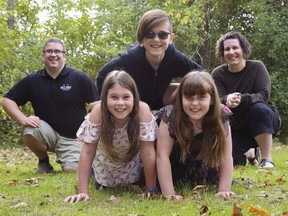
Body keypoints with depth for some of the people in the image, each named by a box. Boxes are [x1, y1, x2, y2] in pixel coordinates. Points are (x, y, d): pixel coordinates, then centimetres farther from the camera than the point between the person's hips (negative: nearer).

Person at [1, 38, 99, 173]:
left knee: (72, 170, -23)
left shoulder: (79, 78, -7)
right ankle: (43, 162, 1)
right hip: (48, 131, 2)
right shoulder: (32, 80, -1)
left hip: (73, 137, -2)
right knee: (29, 132, -30)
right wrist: (24, 120, -15)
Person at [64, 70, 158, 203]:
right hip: (105, 159, 0)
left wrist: (151, 189, -27)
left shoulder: (142, 110, -39)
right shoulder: (98, 111, -37)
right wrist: (83, 192, -33)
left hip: (132, 158, 0)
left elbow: (148, 153, -31)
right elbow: (87, 152, -31)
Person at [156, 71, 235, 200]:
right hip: (176, 165, -2)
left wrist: (224, 190, -26)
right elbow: (162, 155, -32)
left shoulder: (221, 117, -25)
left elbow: (226, 156, -20)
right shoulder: (170, 116, -31)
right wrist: (169, 194, -37)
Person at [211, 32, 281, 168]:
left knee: (258, 108, -36)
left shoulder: (257, 67, -13)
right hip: (237, 128, 3)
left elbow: (264, 95, -23)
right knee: (234, 162, -14)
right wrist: (227, 100, -41)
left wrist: (241, 99, -42)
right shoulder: (218, 74, -7)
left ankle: (267, 159, -24)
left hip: (263, 121, -3)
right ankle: (249, 151, 25)